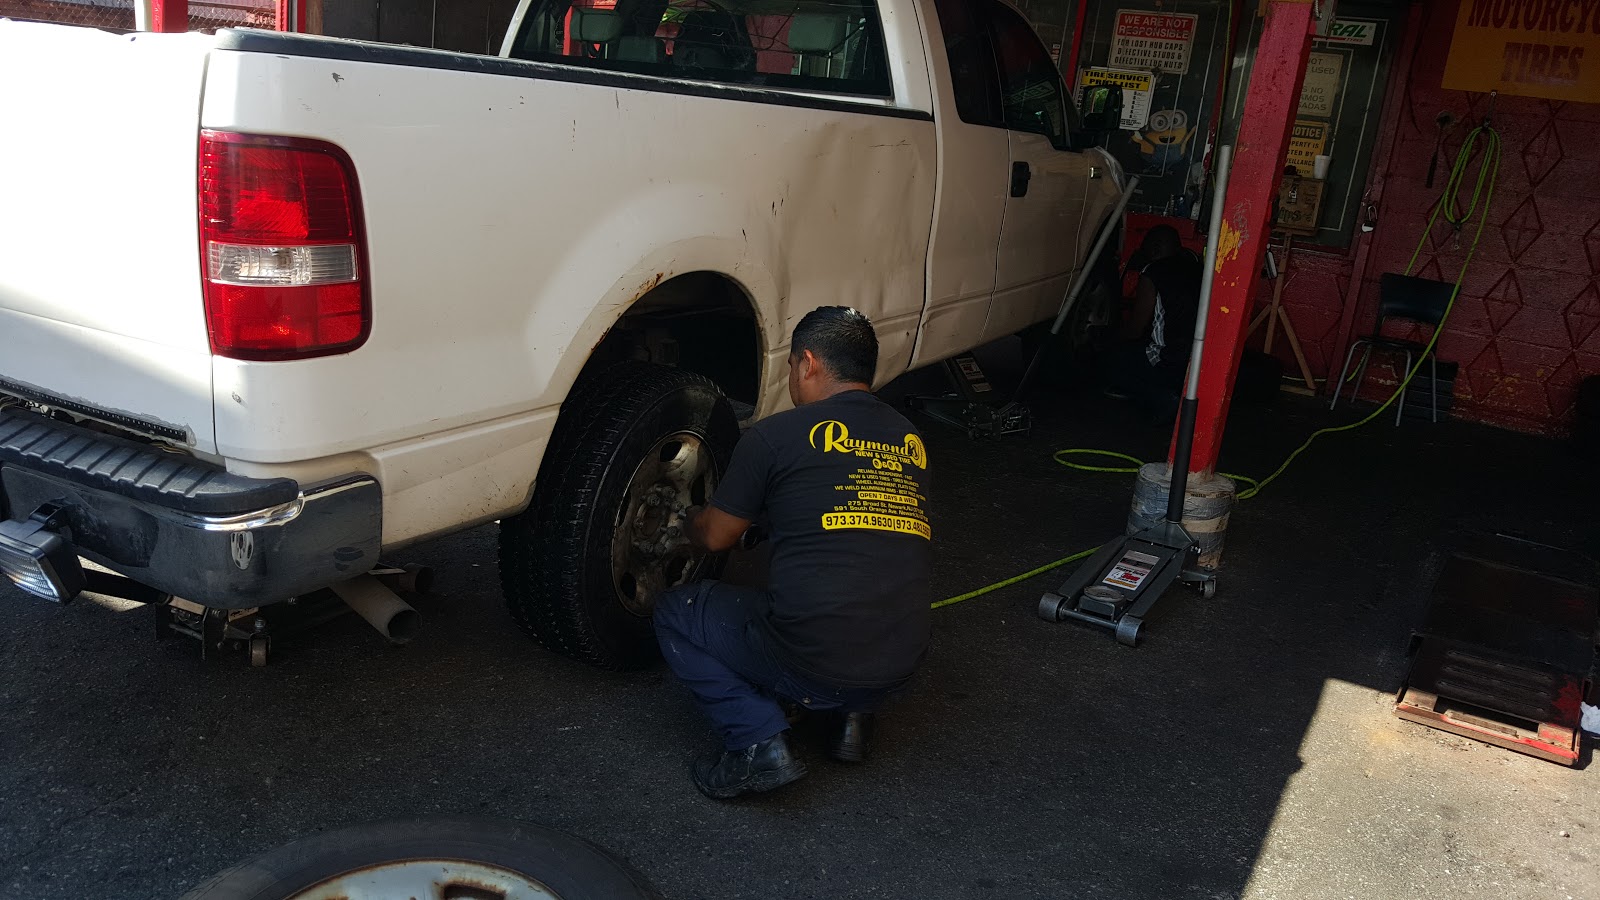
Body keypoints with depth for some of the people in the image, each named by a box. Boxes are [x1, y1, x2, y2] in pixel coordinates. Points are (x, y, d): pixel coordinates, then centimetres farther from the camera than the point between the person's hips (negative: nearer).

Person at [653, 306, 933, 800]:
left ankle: (760, 739, 0)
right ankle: (854, 711, 14)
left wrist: (688, 518, 32)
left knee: (674, 611, 18)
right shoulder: (910, 440, 12)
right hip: (901, 664, 6)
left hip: (810, 662, -6)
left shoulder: (777, 435, -5)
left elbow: (715, 536, 8)